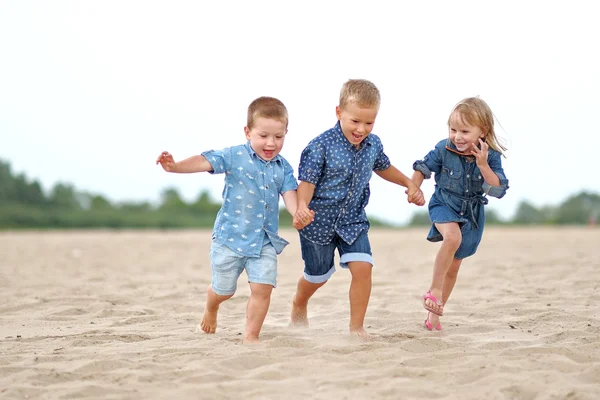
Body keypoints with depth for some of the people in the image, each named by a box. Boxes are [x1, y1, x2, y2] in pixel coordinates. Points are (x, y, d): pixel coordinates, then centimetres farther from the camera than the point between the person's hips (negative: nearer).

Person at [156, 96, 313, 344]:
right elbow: (205, 162, -21)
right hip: (230, 236, -2)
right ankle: (210, 310, 49)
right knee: (223, 289, 13)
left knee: (263, 287, -11)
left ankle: (251, 336, 5)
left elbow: (289, 195, -7)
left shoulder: (283, 168, 2)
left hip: (265, 240, 2)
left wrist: (298, 215, -30)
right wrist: (174, 167, -39)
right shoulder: (234, 156, -9)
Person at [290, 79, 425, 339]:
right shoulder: (321, 146, -21)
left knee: (362, 267, -16)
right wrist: (302, 206, -38)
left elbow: (383, 167, 19)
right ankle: (299, 306, 48)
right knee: (318, 274, 14)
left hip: (353, 221, 4)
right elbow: (307, 181, -20)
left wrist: (410, 184, 16)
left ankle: (357, 327, -3)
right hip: (320, 220, -4)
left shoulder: (373, 144, -3)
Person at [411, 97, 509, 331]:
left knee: (453, 266, 11)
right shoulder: (444, 149, -17)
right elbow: (423, 167, -1)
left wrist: (483, 165, -34)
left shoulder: (491, 157, -17)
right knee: (453, 237, -35)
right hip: (443, 205, -2)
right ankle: (434, 289, -20)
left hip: (471, 213, 2)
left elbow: (498, 190, -23)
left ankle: (434, 313, 27)